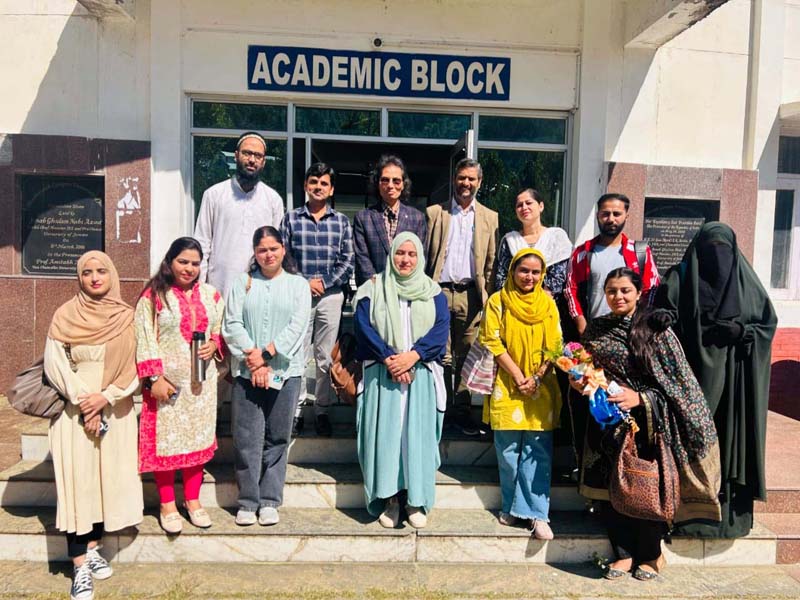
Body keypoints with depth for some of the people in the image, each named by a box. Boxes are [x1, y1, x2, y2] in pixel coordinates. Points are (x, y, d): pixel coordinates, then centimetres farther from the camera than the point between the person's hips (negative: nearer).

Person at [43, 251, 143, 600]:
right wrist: (83, 401, -13)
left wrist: (106, 397, -13)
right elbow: (54, 365, -7)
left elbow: (136, 367, -2)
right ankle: (80, 566, 5)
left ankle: (93, 548, 24)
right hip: (75, 410, -2)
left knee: (108, 477, 7)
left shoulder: (126, 317, 1)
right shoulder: (64, 316, -2)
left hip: (115, 411, 2)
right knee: (77, 480, -2)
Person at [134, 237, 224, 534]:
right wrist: (155, 378, -14)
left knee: (198, 437, 12)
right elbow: (145, 341, -9)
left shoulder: (211, 295, 7)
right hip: (166, 380, -4)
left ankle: (193, 500, 28)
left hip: (201, 379, 4)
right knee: (165, 439, 4)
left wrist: (213, 345, -7)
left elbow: (221, 331, 14)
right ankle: (167, 505, 22)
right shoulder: (153, 296, -6)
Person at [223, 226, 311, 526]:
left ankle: (269, 501, 18)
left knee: (277, 438, 6)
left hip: (285, 371, 0)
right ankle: (248, 501, 16)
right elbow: (232, 324, 1)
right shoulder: (242, 283, 10)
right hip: (246, 372, 1)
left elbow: (296, 326, -4)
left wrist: (266, 354, -12)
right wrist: (252, 359, -11)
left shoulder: (298, 284, 8)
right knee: (247, 438, 2)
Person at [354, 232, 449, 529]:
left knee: (418, 434, 0)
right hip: (382, 375, 0)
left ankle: (416, 500, 10)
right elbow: (363, 326, -4)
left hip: (421, 375, 1)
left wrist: (412, 355, -17)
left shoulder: (433, 292, 10)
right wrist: (389, 358, -16)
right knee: (384, 433, -2)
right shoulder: (373, 289, 7)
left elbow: (441, 328, -3)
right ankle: (389, 499, 9)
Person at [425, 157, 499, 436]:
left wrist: (487, 295, -1)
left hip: (471, 295, 1)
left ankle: (461, 410, 15)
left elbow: (491, 261, 9)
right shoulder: (434, 213, 10)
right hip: (439, 292, -1)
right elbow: (424, 254, 6)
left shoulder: (490, 218, 13)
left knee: (466, 356, 5)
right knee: (441, 356, 1)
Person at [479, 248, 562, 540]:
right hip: (507, 386, -1)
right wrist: (518, 376, -11)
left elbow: (554, 347, 5)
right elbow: (493, 343, -5)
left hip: (541, 388, 1)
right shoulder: (498, 301, 1)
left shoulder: (548, 303, 7)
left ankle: (535, 512, 8)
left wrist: (536, 377, -8)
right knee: (508, 451, 5)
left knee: (538, 452, 0)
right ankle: (510, 506, 22)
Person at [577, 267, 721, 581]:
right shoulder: (596, 329, 5)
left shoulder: (656, 329, -8)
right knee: (607, 488, 3)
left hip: (646, 420, -4)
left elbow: (677, 381, -8)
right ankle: (624, 552, 24)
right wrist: (578, 381, -4)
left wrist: (640, 398, -19)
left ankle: (651, 554, 28)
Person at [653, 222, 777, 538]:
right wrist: (662, 316, -24)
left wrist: (741, 331, -7)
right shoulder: (680, 276, 8)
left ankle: (730, 513, 13)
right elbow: (664, 307, -1)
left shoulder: (746, 281, 13)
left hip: (734, 374, 2)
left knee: (731, 436, 2)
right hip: (693, 370, -2)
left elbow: (768, 324, 13)